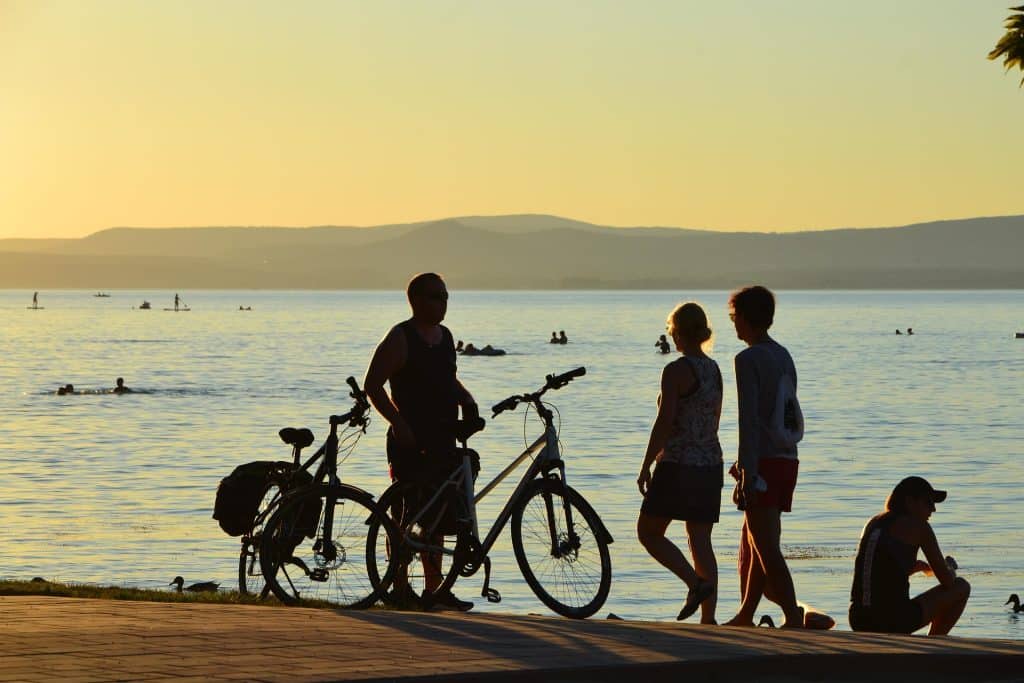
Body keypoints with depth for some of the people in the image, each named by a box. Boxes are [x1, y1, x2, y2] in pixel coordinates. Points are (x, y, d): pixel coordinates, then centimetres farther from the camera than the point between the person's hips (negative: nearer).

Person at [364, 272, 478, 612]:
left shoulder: (445, 336, 14)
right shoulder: (400, 339, -9)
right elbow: (372, 384, -12)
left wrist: (466, 400, 8)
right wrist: (398, 422, -20)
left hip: (442, 439, 7)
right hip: (410, 442, -7)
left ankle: (435, 589, 16)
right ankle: (399, 589, 3)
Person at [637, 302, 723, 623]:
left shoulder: (676, 371, -13)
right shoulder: (714, 370, 10)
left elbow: (664, 422, -17)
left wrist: (646, 466, -11)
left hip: (678, 464, -7)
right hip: (710, 464, 7)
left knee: (648, 533, 5)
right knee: (701, 540, 8)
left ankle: (696, 583, -13)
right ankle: (708, 618, 3)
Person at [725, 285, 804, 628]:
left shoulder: (748, 359, -10)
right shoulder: (784, 356, 16)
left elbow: (749, 420, -17)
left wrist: (747, 473, -20)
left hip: (763, 462, -9)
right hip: (787, 460, 9)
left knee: (768, 547, -11)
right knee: (750, 543, 16)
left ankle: (794, 617, -18)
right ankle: (745, 616, 20)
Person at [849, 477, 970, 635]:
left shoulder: (873, 523, 17)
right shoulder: (918, 526, -1)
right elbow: (947, 581, 1)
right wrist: (950, 571, 25)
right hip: (895, 621, -7)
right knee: (962, 588, 16)